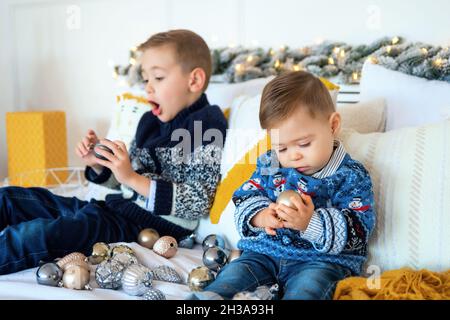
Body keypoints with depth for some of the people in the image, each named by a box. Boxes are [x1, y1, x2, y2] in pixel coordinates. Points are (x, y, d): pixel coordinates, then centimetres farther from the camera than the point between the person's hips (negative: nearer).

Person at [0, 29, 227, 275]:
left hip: (148, 224, -9)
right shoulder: (150, 121, 15)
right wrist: (97, 164, 1)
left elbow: (199, 203, -17)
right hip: (114, 207, 9)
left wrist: (132, 178, -22)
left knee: (40, 234, -31)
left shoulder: (207, 128, -8)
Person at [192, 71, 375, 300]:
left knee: (306, 288, -34)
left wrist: (310, 223, -26)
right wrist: (261, 217, -15)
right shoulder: (270, 164, 10)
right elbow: (245, 197, 10)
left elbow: (357, 230, -10)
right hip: (264, 252, 5)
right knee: (232, 275, -19)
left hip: (322, 258, -4)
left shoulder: (351, 177, -4)